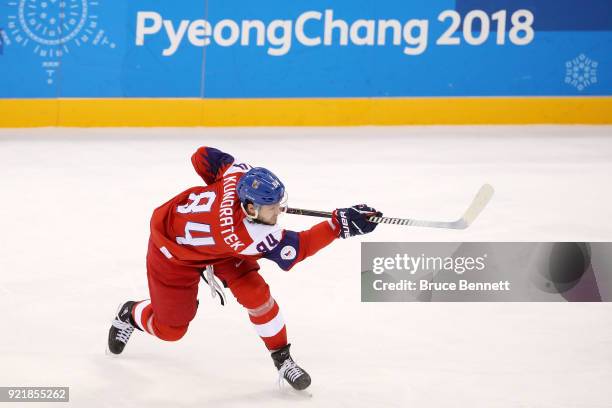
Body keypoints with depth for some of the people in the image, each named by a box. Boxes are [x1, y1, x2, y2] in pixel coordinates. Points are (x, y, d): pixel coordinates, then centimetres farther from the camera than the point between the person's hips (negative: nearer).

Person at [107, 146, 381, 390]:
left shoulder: (239, 175, -32)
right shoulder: (239, 233, -46)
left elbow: (203, 156, -14)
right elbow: (296, 248, -44)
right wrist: (339, 224, -52)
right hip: (174, 249, -6)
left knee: (254, 293, -10)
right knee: (170, 328, 10)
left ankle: (282, 359, 6)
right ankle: (130, 315, 43)